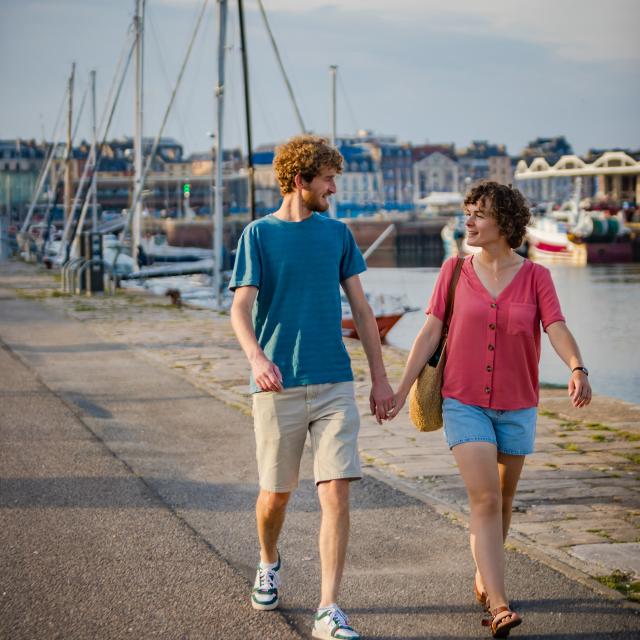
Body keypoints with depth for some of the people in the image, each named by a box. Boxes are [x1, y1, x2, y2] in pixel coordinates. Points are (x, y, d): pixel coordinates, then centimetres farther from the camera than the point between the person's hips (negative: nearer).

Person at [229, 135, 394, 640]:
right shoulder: (259, 234, -1)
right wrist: (257, 358, -29)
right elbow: (241, 309, -10)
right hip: (279, 388, -2)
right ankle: (269, 564, 41)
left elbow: (361, 308, 13)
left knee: (337, 494, -8)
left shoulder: (337, 234, 9)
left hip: (334, 385, 2)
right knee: (276, 493, 9)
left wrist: (380, 376, 10)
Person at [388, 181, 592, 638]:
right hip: (465, 403, -1)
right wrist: (401, 390, -8)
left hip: (517, 407, 1)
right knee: (485, 499, -13)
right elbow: (430, 333, -2)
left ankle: (484, 578, 38)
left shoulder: (535, 276, -3)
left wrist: (578, 370, -37)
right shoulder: (455, 270, -1)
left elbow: (557, 329, -17)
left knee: (503, 499, 15)